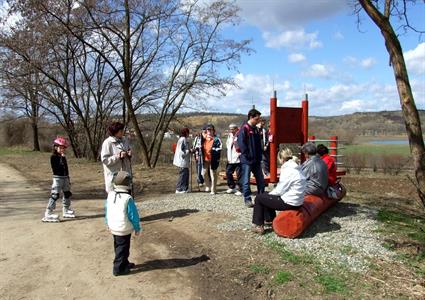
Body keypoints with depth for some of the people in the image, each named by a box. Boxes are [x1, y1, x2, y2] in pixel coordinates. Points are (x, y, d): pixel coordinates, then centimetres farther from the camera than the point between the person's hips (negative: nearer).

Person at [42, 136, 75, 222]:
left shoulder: (63, 157, 12)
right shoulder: (53, 157, -9)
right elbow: (57, 168, -21)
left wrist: (68, 179, 18)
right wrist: (62, 158, -23)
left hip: (65, 177, 8)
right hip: (57, 178, -8)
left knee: (67, 194, 16)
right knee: (55, 195, -12)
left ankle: (66, 210, 32)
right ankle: (48, 213, -9)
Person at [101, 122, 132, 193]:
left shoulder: (125, 140, 8)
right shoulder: (107, 143, -12)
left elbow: (129, 150, 22)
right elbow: (105, 160, -15)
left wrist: (129, 154, -2)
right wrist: (118, 156, -23)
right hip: (114, 176, -6)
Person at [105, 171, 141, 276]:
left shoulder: (110, 195, -5)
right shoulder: (127, 198, -24)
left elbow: (107, 211, 7)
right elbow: (133, 215, -17)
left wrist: (108, 224, 21)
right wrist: (137, 228, -4)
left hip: (113, 228, 7)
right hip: (124, 230, -7)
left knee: (118, 247, 21)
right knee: (122, 249, 8)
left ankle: (125, 263, 37)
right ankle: (118, 268, 15)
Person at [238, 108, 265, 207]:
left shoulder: (256, 129, 13)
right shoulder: (244, 129, -12)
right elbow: (241, 144, -17)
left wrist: (260, 154, 10)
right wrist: (247, 155, -17)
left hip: (256, 160, 8)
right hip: (247, 160, -8)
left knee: (261, 180, 12)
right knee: (246, 181, 1)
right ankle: (247, 199, 10)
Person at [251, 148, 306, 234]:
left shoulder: (288, 170, -19)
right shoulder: (295, 168, 9)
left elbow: (280, 190, -17)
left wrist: (270, 193, 2)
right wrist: (269, 193, 10)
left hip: (290, 202, -10)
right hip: (296, 200, 10)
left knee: (259, 198, 2)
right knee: (266, 195, 25)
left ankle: (258, 226, 8)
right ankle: (270, 219, 34)